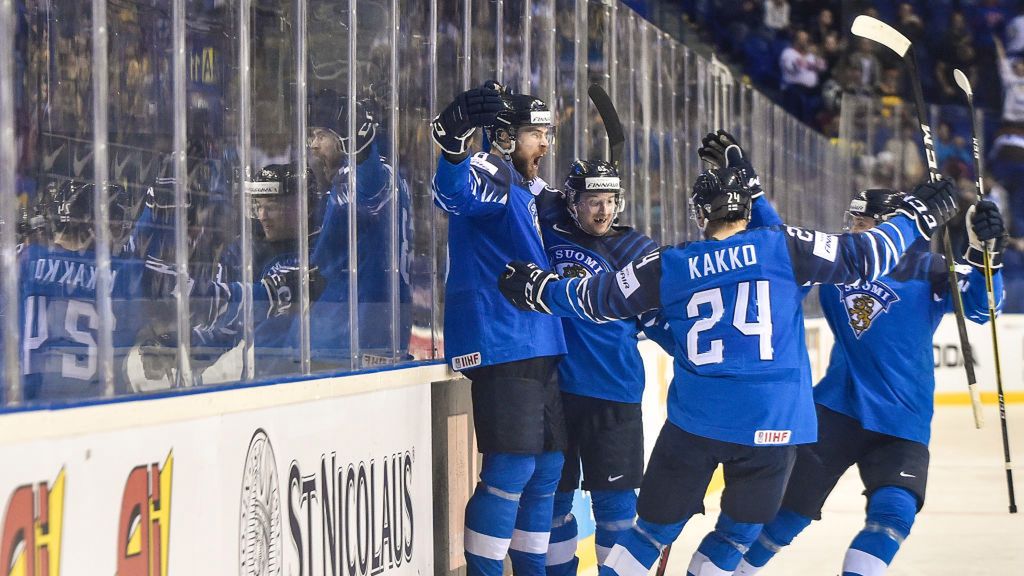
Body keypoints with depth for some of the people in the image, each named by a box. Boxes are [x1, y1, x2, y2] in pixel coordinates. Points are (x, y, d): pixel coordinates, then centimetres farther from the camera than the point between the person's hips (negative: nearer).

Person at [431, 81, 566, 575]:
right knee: (511, 470, -14)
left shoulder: (524, 192, 21)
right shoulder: (492, 173, -9)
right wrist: (454, 141, -53)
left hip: (536, 349, 10)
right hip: (500, 347, -10)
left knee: (547, 469, 13)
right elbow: (455, 195, -35)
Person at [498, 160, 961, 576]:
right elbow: (862, 258, 1)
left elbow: (598, 300, 13)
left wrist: (536, 289, 29)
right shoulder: (782, 248, -2)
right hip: (771, 424, -2)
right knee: (739, 531, 16)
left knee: (657, 526, 14)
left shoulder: (668, 267, 4)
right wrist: (917, 216, 16)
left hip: (693, 421, 2)